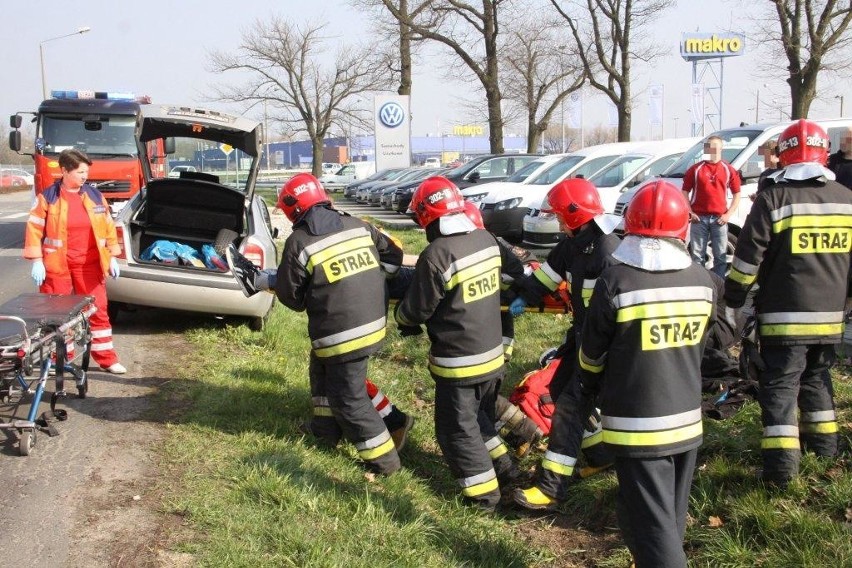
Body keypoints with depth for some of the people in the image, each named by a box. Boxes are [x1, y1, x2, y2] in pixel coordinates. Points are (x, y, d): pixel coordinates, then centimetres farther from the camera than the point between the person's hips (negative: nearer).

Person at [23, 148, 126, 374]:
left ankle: (107, 359, 11)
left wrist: (112, 257, 9)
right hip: (56, 266, -2)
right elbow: (34, 229, -3)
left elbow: (108, 227, 12)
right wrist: (37, 261, -8)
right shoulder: (48, 197, -4)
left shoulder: (95, 196, 6)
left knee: (98, 310, 4)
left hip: (89, 264, 2)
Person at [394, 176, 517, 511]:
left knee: (457, 428, 9)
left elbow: (416, 310, -15)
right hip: (493, 354, 7)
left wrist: (399, 314, 8)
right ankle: (504, 467, 37)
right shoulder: (487, 240, -2)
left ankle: (484, 494, 13)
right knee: (480, 415, 28)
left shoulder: (437, 255, -24)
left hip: (459, 362, -7)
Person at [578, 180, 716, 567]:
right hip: (687, 420, 5)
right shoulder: (702, 280, -3)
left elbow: (592, 354, -4)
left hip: (637, 425, -5)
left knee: (652, 524, 1)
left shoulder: (616, 281, -16)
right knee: (672, 518, 21)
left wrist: (590, 391, 16)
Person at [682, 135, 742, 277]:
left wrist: (729, 214, -2)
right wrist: (690, 212, -5)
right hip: (699, 218, 0)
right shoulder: (696, 169, 4)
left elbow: (737, 194, 8)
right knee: (697, 255, 4)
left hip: (719, 219, 1)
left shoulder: (729, 170, 6)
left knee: (721, 256, 3)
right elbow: (685, 191, 6)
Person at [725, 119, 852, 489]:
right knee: (817, 377, 24)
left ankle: (781, 464, -10)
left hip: (784, 316, -5)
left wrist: (733, 299, 1)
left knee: (780, 385, -2)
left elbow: (747, 258, -11)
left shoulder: (773, 199, -11)